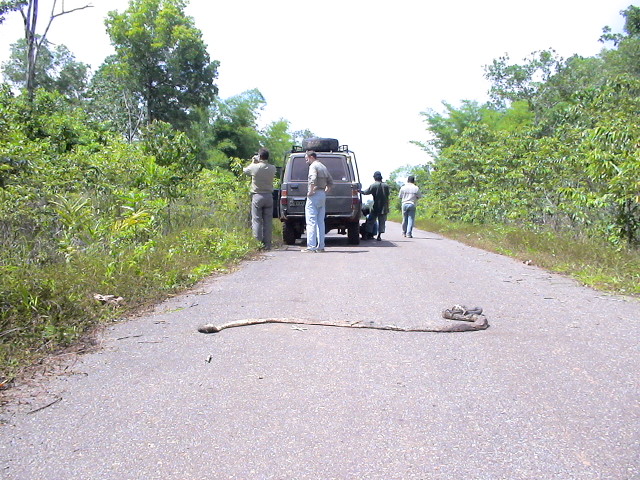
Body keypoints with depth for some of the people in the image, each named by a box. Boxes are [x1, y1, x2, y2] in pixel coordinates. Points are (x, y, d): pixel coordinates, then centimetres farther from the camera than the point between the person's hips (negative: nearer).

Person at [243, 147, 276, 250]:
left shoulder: (254, 167, -10)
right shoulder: (272, 168, -1)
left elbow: (245, 170, 11)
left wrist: (253, 162, 23)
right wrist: (258, 162, 19)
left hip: (257, 196, -3)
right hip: (269, 196, 3)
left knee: (257, 220, 0)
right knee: (268, 221, 6)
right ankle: (267, 244, 8)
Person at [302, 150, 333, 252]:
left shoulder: (313, 166, -8)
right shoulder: (323, 167, 20)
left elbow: (313, 179, -26)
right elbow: (331, 182, 24)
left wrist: (310, 191, -18)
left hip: (314, 195, -9)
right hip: (323, 195, 9)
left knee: (311, 222, -9)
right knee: (320, 222, 10)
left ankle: (311, 247, -12)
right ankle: (321, 246, 10)